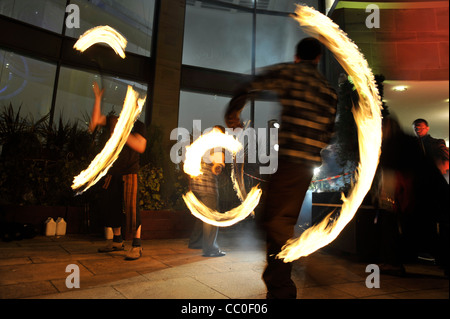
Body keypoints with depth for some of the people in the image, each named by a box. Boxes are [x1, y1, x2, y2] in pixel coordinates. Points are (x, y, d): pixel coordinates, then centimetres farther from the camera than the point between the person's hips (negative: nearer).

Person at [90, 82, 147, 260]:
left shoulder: (138, 126, -2)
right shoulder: (115, 121, 13)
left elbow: (140, 147, -16)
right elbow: (96, 120, 5)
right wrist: (98, 98, 0)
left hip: (129, 173, -6)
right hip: (112, 173, 6)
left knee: (130, 206, -15)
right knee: (110, 206, 10)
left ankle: (137, 246, -8)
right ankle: (117, 241, 25)